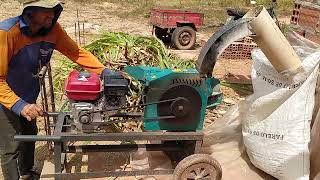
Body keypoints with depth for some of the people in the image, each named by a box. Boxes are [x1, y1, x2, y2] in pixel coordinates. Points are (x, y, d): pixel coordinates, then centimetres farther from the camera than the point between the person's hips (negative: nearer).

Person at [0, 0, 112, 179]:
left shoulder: (52, 29, -18)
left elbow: (78, 52, -11)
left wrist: (106, 72, -20)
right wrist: (20, 106, -43)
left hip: (28, 95, 6)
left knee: (30, 134, 22)